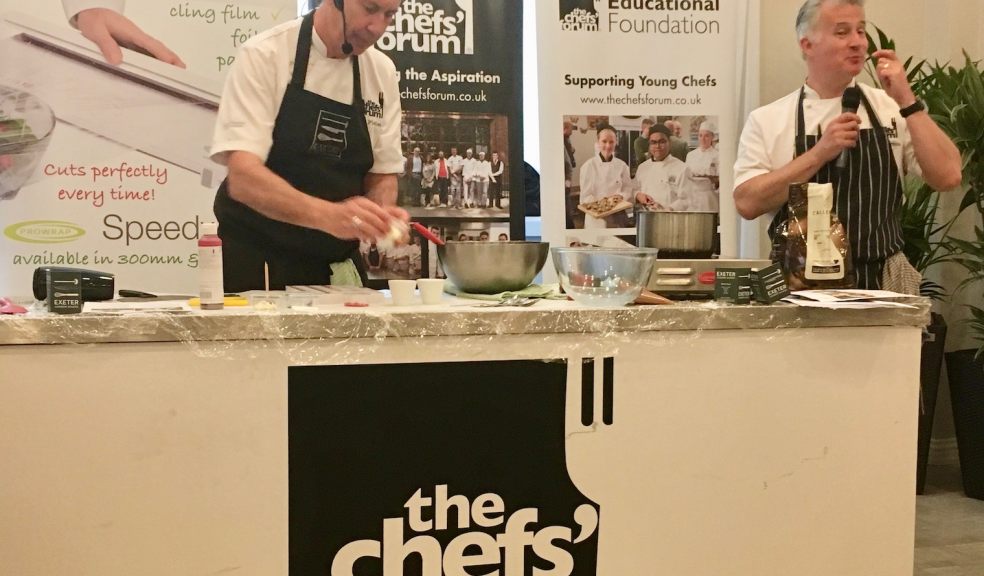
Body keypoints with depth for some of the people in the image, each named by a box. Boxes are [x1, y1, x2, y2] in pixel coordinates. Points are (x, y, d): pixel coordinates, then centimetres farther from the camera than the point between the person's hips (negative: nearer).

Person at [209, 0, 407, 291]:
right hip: (254, 266, -4)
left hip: (337, 268, 5)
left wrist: (381, 216, -14)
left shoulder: (382, 71, 3)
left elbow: (382, 175, 8)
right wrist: (328, 215, -38)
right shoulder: (264, 54, -13)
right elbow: (242, 177, -23)